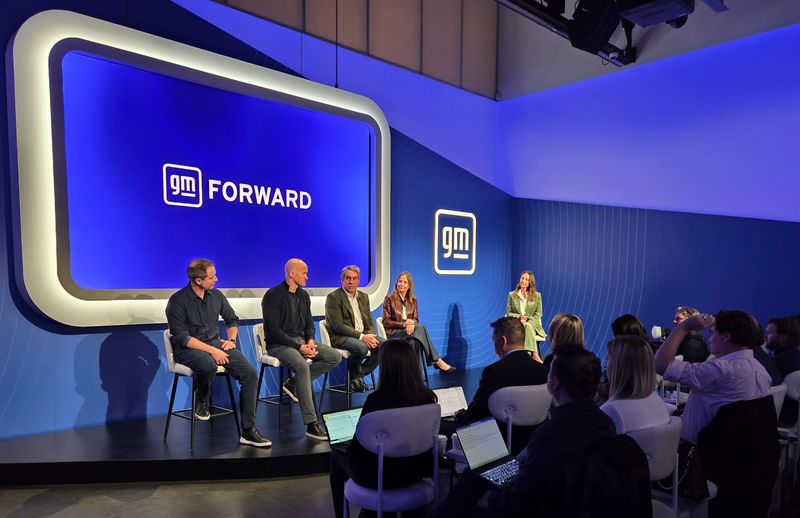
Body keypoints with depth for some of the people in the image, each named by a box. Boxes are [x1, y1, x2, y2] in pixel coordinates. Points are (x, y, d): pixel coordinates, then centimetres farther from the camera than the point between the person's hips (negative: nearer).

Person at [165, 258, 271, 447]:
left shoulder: (216, 295, 7)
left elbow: (232, 320, 22)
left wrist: (231, 339, 3)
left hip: (215, 343, 5)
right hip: (188, 349, -5)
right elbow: (182, 337, -16)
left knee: (250, 374, -16)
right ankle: (201, 403, -6)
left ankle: (248, 430, -10)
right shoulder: (177, 301, -10)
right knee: (208, 365, -41)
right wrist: (212, 351, -22)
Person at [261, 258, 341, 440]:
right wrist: (299, 347, -21)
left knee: (335, 357, -10)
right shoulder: (273, 295, -12)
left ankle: (293, 383, -4)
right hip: (279, 344, -8)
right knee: (303, 367, -35)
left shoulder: (303, 295, 12)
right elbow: (274, 330, -16)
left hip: (301, 340, 8)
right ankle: (311, 424, -30)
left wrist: (310, 341, -6)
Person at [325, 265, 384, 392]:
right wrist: (361, 337, -23)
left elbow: (370, 322, 16)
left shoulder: (364, 297, 16)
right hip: (339, 337, -7)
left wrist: (370, 336, -7)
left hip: (363, 335, 7)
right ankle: (354, 377, -3)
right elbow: (338, 326, -15)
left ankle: (360, 374, 0)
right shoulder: (333, 297, -7)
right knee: (361, 347, -35)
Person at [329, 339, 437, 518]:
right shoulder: (428, 397, -13)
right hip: (414, 471, 5)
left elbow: (358, 447, -16)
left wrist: (349, 446, 8)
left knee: (337, 456, 25)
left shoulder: (376, 399, -27)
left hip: (377, 476, -5)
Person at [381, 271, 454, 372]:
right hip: (393, 333, -4)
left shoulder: (413, 300, 12)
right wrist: (403, 324, -20)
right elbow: (386, 322, -5)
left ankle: (436, 361, -35)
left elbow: (415, 319, 7)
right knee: (420, 328, -29)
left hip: (409, 331, 4)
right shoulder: (389, 298, -1)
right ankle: (437, 361, -27)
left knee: (419, 328, -32)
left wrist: (411, 325, -19)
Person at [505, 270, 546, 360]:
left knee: (528, 326, -37)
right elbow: (508, 313, 7)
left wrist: (528, 321, -14)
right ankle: (535, 355, -42)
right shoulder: (511, 295, 10)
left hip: (532, 324, 1)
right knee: (527, 328, -36)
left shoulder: (537, 295, 10)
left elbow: (538, 314, 5)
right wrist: (519, 317, -13)